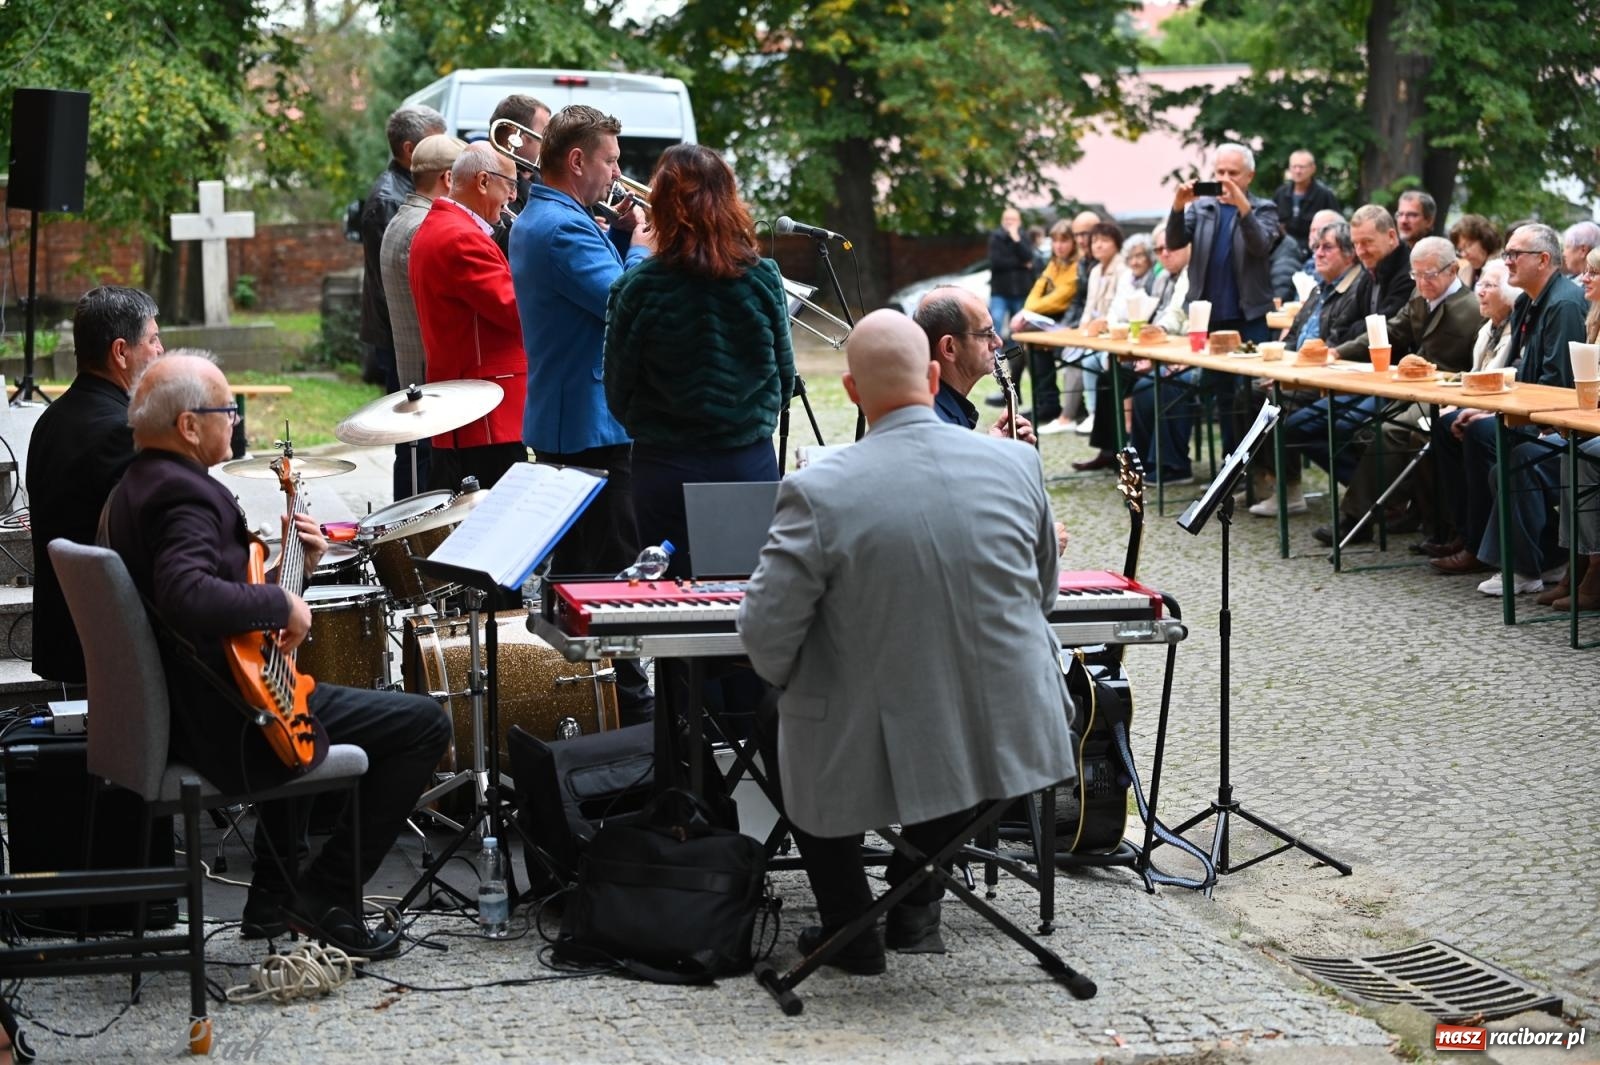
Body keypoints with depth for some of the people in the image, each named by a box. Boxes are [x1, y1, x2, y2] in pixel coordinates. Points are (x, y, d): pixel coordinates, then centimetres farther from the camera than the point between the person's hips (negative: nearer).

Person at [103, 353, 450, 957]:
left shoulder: (133, 489, 13)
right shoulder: (186, 494, -20)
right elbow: (187, 597, -38)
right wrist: (280, 604, -25)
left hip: (177, 714, 11)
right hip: (232, 723, -11)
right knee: (423, 723, -6)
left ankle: (273, 897, 35)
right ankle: (320, 898, -1)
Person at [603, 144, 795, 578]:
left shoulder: (637, 289, -11)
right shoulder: (763, 278, -5)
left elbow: (618, 395, -2)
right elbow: (785, 378, 5)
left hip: (665, 470, -2)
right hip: (750, 462, 2)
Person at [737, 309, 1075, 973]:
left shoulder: (817, 492, -17)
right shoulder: (1018, 463, -5)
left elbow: (766, 633, -13)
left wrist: (790, 683, 10)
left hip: (876, 754, -3)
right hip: (1008, 739, 3)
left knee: (790, 738, 29)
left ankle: (849, 930, 32)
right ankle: (916, 902, 38)